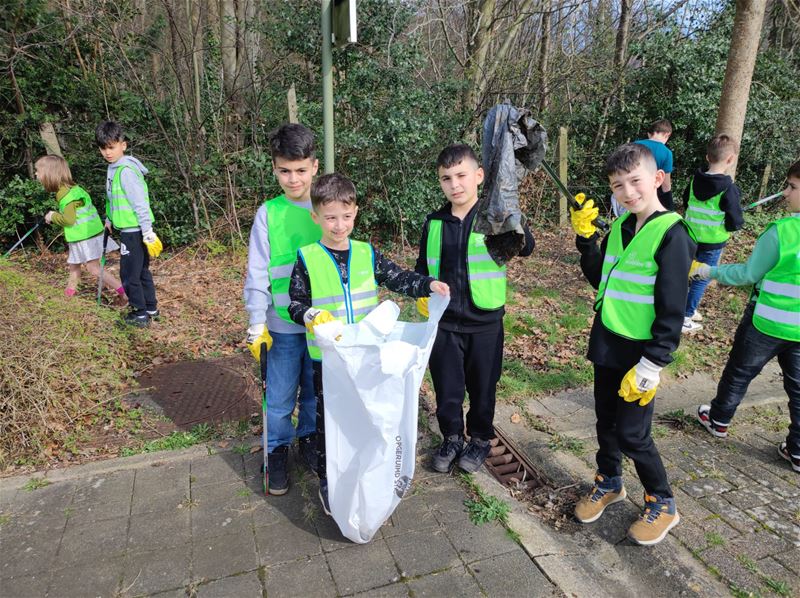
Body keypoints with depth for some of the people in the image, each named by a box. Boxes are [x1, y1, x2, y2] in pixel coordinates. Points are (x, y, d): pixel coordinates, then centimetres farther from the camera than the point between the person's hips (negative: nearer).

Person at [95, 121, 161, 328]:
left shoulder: (126, 170, -19)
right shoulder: (114, 168, 11)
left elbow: (140, 203, -23)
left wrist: (148, 233, -23)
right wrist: (109, 219, 30)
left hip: (134, 231, -9)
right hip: (130, 230, 9)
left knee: (129, 273, 0)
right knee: (141, 271, 17)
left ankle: (140, 314, 11)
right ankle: (151, 309, 27)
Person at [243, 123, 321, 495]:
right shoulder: (268, 214, -5)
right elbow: (257, 274, -4)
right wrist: (256, 324, -8)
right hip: (282, 325, -1)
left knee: (316, 391, 17)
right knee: (280, 397, 9)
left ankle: (309, 438, 41)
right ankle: (278, 450, 32)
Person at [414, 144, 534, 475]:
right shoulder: (434, 223, 1)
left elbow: (526, 247, -27)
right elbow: (422, 267, 14)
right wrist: (421, 294, -4)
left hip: (485, 322, -2)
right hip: (443, 323, 3)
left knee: (482, 386, 14)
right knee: (446, 387, 14)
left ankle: (480, 438, 37)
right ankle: (452, 437, 36)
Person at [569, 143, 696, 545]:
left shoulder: (671, 235, -17)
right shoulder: (618, 228, 4)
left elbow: (672, 311, -18)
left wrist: (651, 366, -18)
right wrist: (586, 237, 1)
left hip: (640, 355, -6)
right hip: (606, 346, 7)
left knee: (631, 433, 3)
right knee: (606, 421, 18)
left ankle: (663, 505, 26)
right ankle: (609, 484, 40)